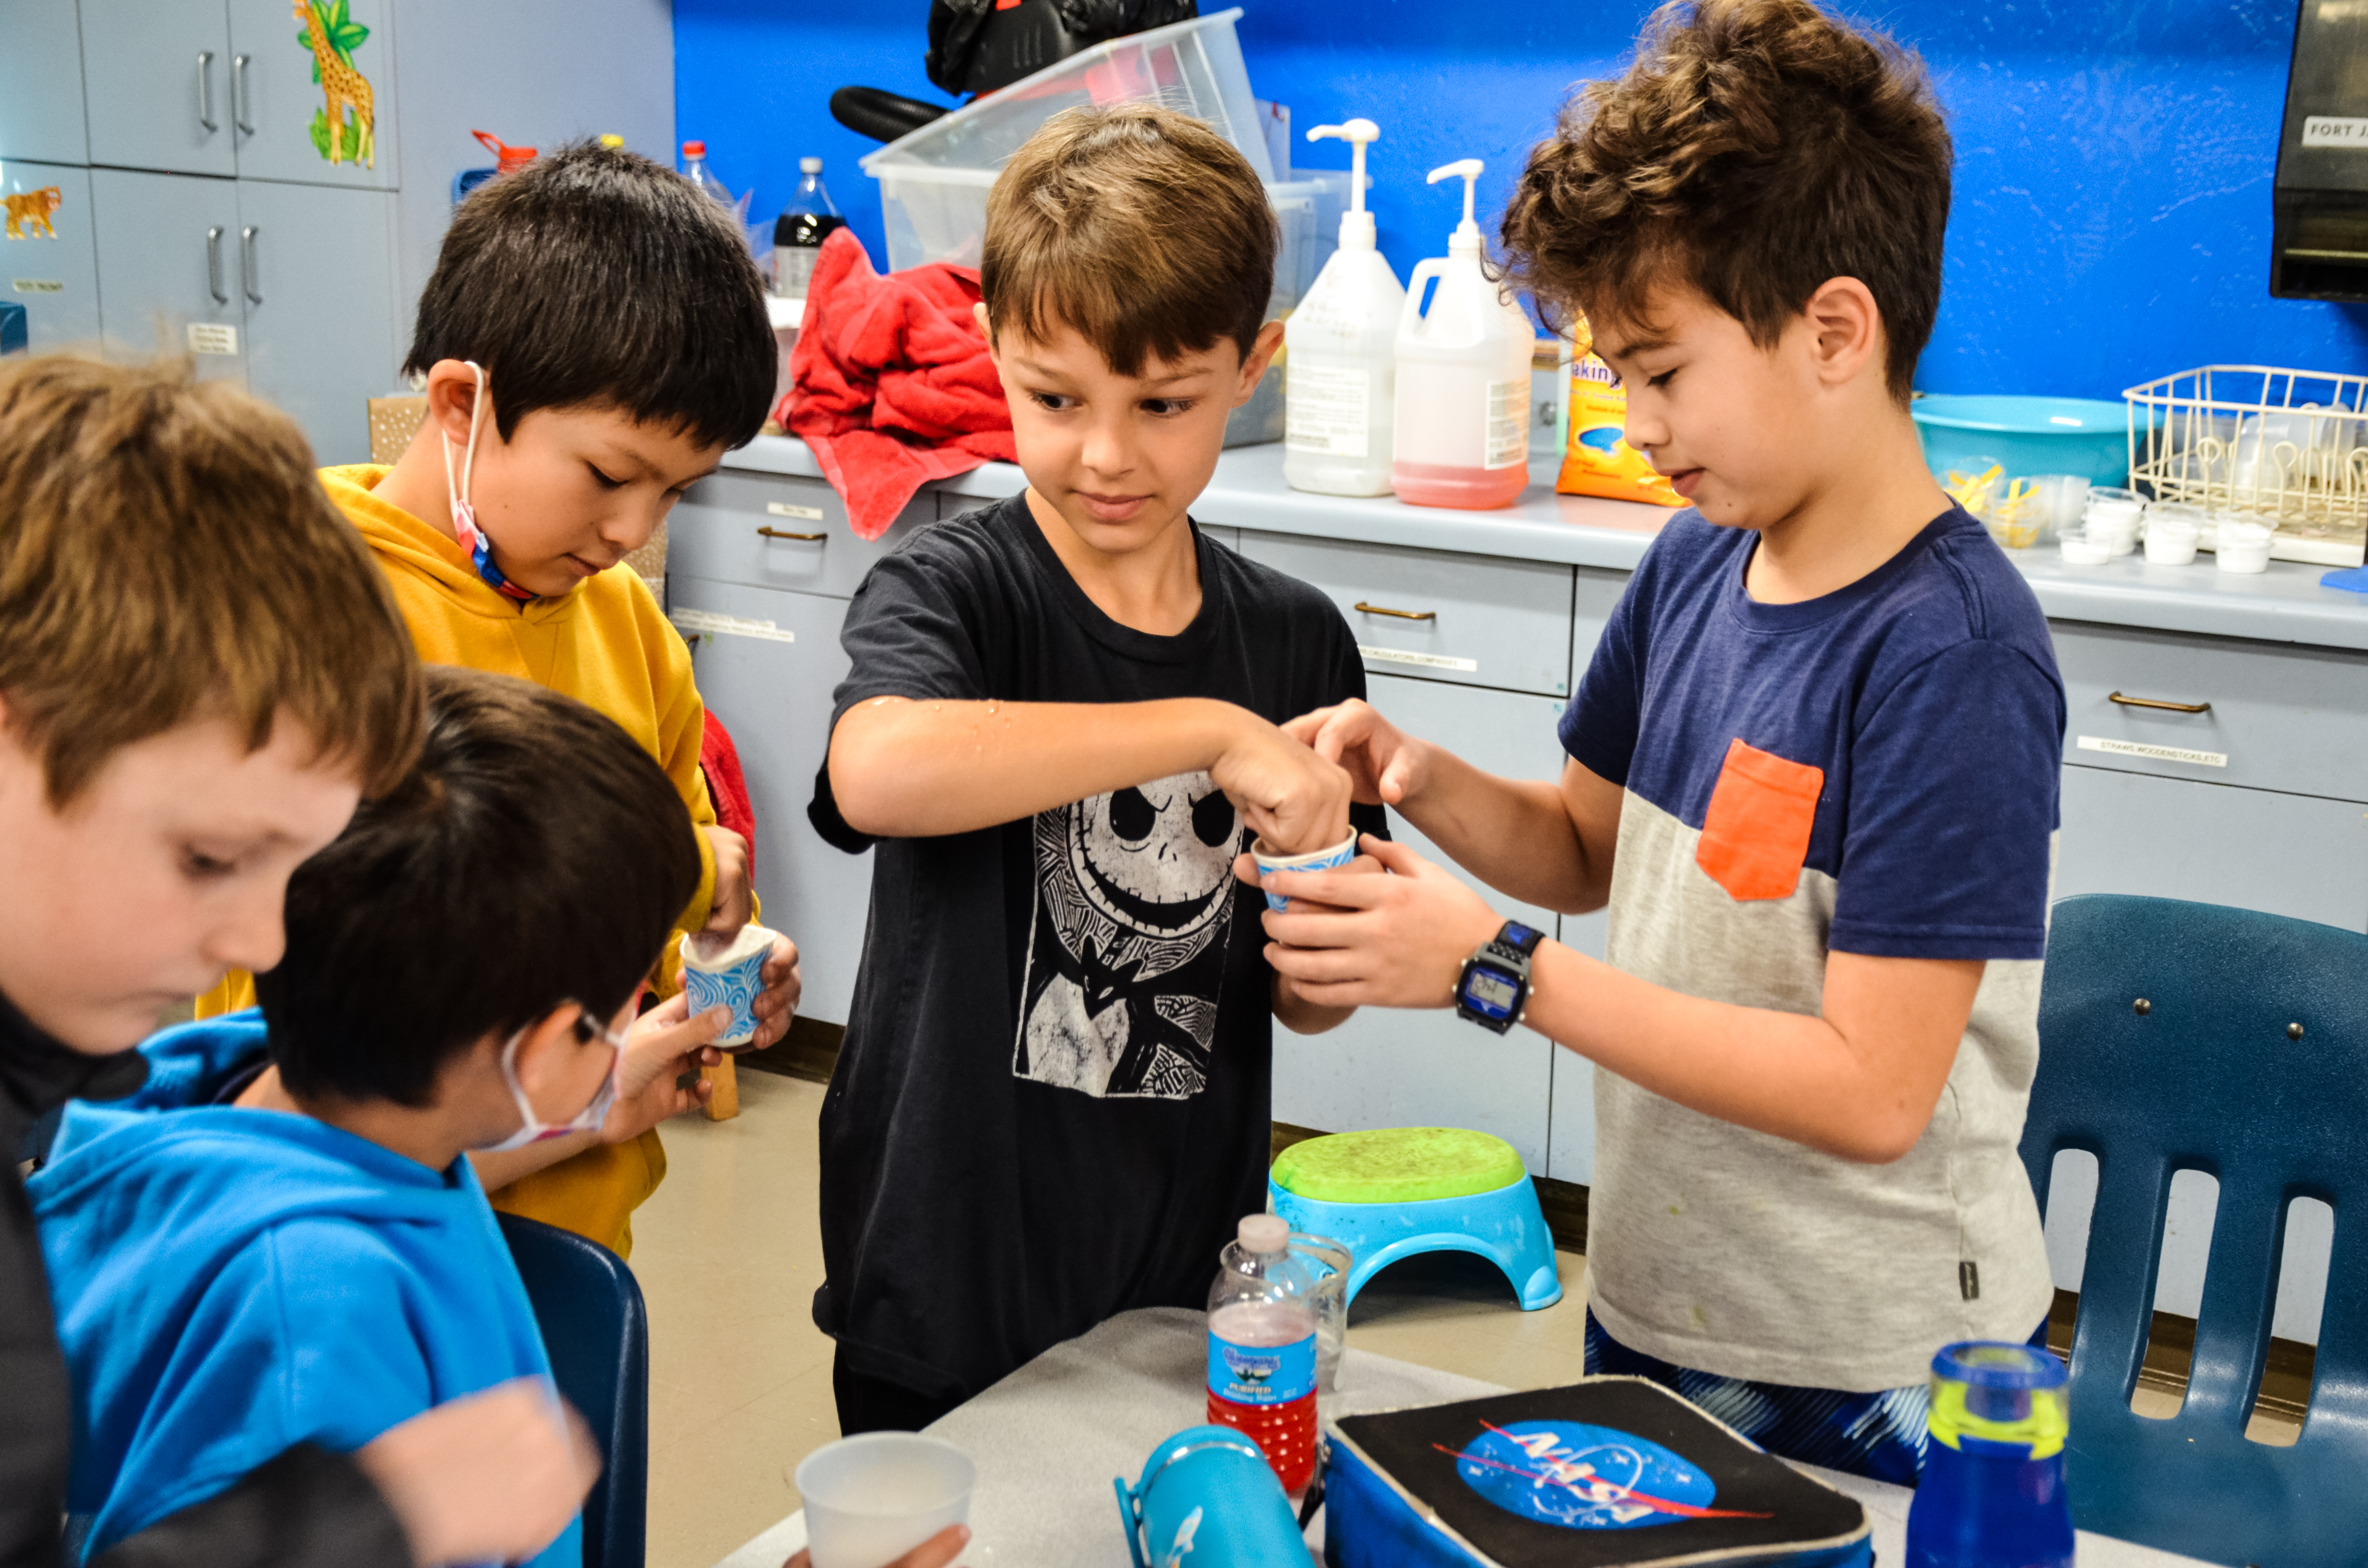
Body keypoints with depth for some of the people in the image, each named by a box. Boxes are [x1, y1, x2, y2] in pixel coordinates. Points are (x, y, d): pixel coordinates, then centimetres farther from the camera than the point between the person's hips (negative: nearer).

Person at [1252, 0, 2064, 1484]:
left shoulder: (1955, 656, -24)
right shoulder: (1694, 563, -2)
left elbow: (1871, 1092, -26)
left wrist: (1493, 963, -26)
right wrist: (1425, 781, -9)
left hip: (1870, 1375, -7)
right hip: (1653, 1297, 7)